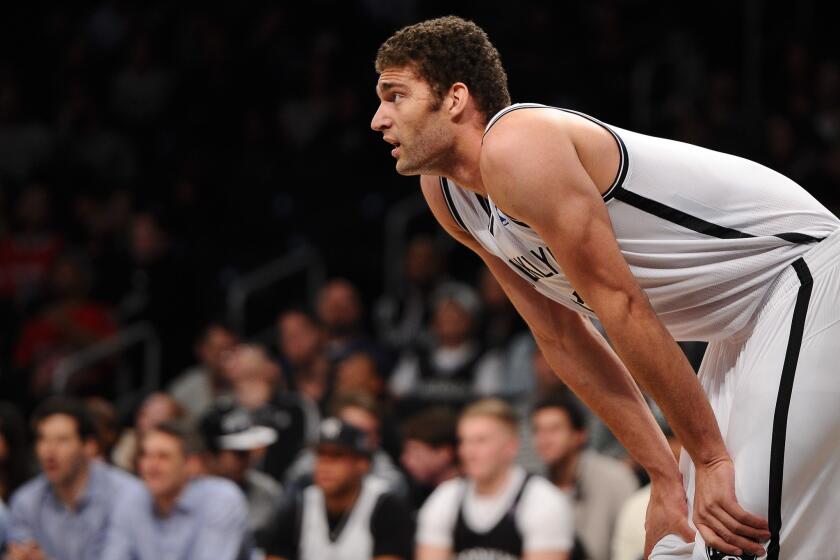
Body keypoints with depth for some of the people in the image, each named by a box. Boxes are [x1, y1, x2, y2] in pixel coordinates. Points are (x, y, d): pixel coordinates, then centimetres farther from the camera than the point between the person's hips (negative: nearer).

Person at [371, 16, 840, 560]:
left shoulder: (516, 149, -23)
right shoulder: (445, 193, 7)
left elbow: (621, 306, -23)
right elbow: (562, 339, 9)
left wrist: (709, 458, -20)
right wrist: (665, 476, 5)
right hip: (748, 321, 10)